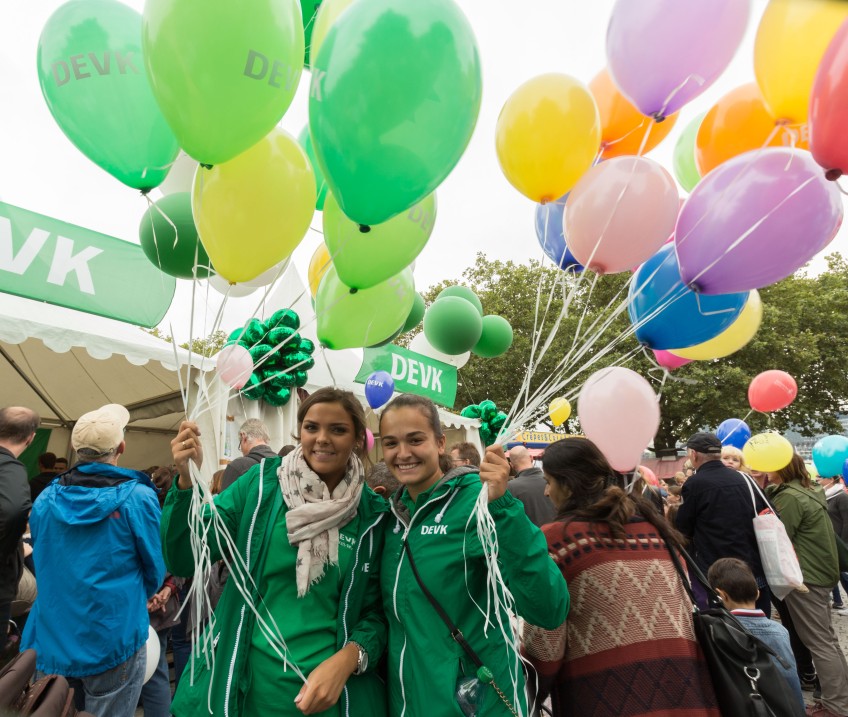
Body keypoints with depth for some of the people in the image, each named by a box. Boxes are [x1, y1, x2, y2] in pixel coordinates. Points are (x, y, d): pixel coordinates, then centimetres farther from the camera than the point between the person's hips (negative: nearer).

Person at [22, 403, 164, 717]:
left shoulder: (46, 499, -1)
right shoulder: (137, 497, -16)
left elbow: (42, 563, 11)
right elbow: (155, 568, -7)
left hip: (49, 642, 5)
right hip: (112, 642, -5)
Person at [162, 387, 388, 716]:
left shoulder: (372, 515, -7)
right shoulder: (262, 482, -8)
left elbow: (378, 610, 0)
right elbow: (184, 562, -8)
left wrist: (347, 658, -18)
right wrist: (187, 481, -22)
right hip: (238, 685, 1)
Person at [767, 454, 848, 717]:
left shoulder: (790, 497, -19)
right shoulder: (808, 492, 10)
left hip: (805, 577, -10)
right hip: (819, 572, 10)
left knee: (819, 643, -1)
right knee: (826, 640, 16)